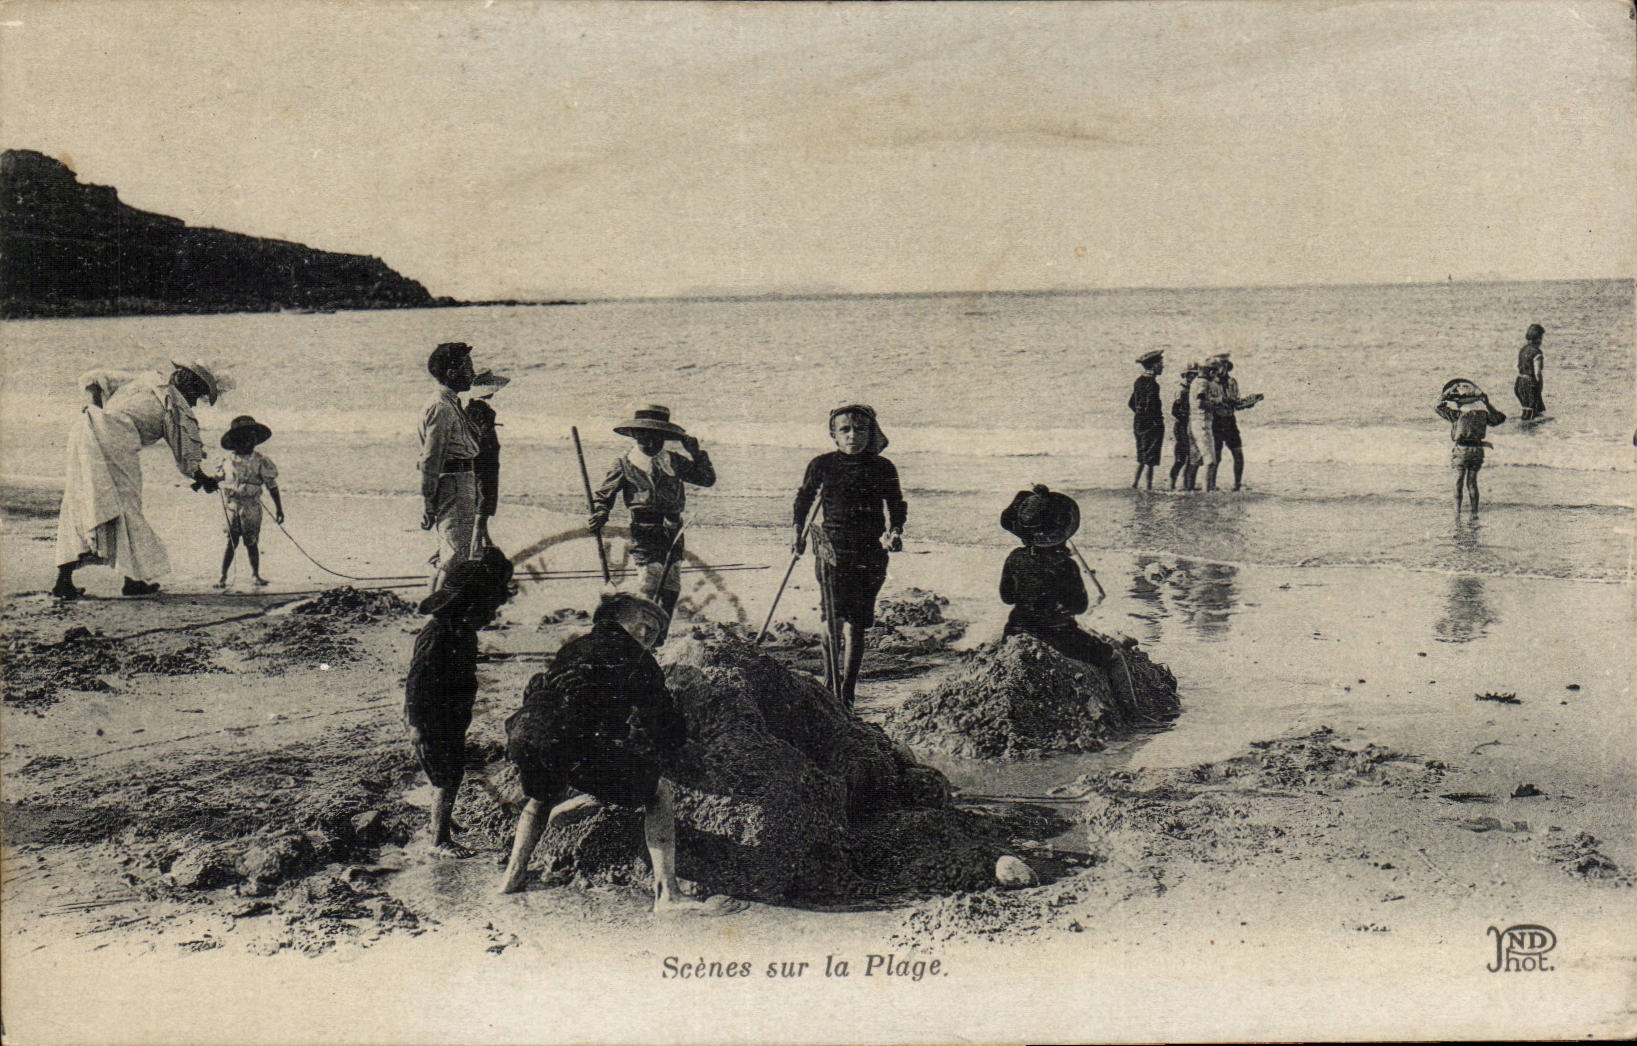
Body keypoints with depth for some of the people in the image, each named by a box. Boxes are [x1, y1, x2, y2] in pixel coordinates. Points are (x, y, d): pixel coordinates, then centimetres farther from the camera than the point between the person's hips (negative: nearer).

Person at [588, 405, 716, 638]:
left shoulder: (674, 461, 13)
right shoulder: (625, 464, 4)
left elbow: (708, 478, 15)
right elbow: (603, 495, 7)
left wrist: (696, 452, 4)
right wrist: (599, 516, -12)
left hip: (673, 532, 5)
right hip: (645, 533, -5)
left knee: (671, 591, 7)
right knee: (649, 589, -14)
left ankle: (660, 639, 17)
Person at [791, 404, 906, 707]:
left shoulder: (883, 468, 5)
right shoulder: (822, 465, 4)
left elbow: (896, 506, 15)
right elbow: (803, 499, 18)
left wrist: (895, 532, -2)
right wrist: (799, 534, 9)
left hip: (871, 554, 1)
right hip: (831, 550, -1)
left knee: (855, 625, -1)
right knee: (833, 619, -11)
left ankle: (846, 693, 7)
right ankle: (832, 688, 1)